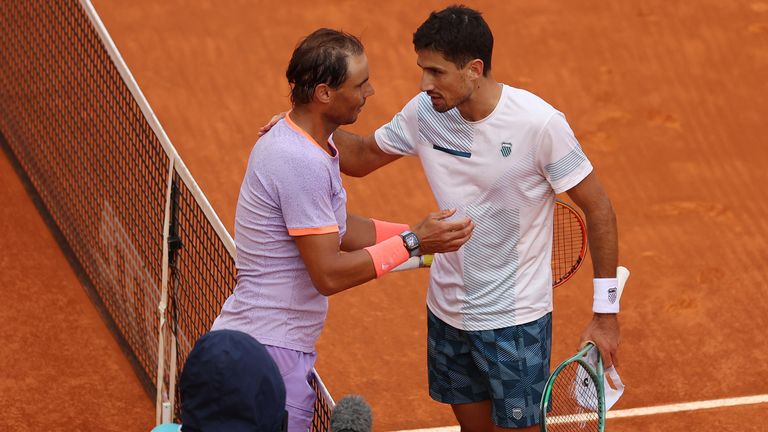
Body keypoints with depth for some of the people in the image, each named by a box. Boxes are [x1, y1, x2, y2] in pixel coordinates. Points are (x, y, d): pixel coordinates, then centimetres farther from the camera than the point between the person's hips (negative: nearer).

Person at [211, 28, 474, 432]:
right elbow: (330, 274, -22)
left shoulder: (300, 140, 9)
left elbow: (340, 230, 17)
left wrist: (421, 232, 9)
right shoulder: (302, 163, -23)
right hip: (268, 352, -10)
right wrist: (412, 243, -16)